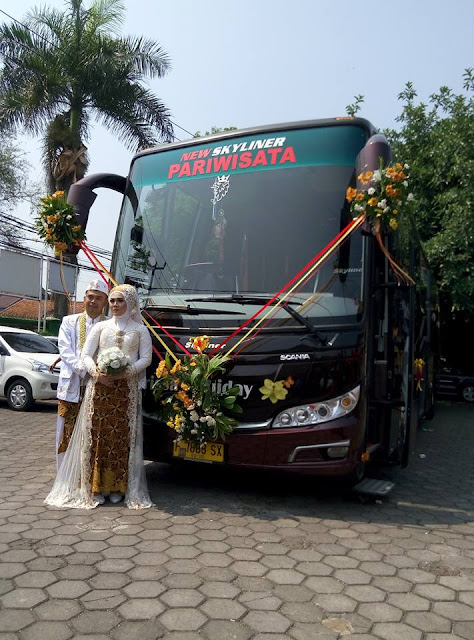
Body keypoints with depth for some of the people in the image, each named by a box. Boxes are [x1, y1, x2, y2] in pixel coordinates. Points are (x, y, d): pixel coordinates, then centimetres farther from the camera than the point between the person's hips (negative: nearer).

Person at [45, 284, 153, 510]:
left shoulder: (140, 329, 9)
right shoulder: (101, 327, 12)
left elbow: (146, 358, 2)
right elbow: (86, 355, 7)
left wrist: (126, 372, -14)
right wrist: (96, 372, -12)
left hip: (127, 388, -1)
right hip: (99, 386, 1)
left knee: (122, 436, -1)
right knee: (97, 435, -1)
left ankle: (118, 486, 7)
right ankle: (95, 487, 7)